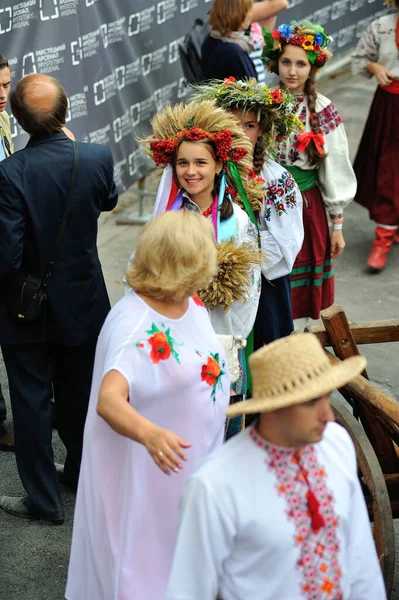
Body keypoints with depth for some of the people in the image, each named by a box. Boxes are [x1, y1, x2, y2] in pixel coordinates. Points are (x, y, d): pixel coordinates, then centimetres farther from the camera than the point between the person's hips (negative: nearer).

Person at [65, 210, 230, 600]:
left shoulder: (189, 301, -3)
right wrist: (149, 434, -56)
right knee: (145, 560, 8)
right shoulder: (134, 324, -29)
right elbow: (108, 401, -40)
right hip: (147, 468, -8)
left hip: (193, 461, 8)